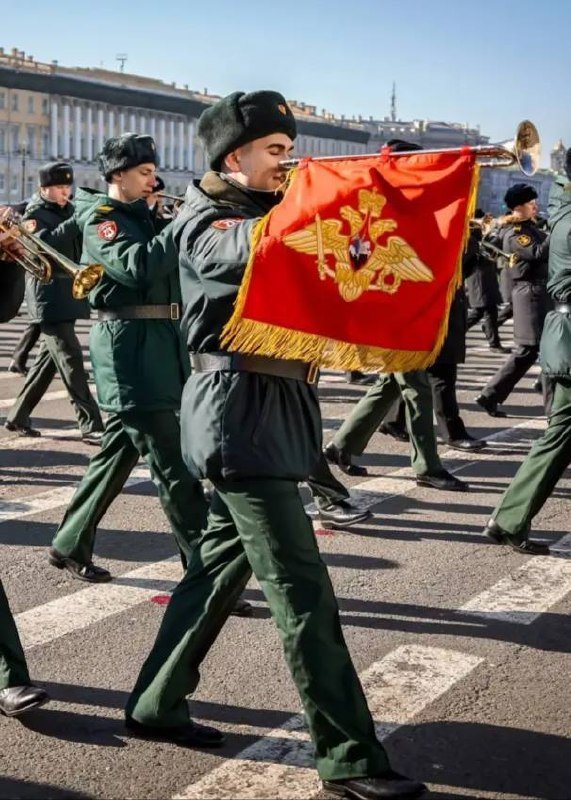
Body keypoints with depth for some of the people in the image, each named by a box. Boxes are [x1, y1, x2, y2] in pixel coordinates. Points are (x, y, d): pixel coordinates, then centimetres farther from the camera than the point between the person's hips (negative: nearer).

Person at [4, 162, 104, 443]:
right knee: (71, 361, -12)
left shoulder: (68, 210, 15)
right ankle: (90, 425, -14)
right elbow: (46, 243, -25)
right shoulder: (34, 214, -6)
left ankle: (18, 416, 25)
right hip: (49, 296, -8)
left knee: (49, 358, 13)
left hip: (69, 293, 8)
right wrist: (78, 222, -34)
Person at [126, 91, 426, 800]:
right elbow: (254, 249, -30)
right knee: (300, 586, -9)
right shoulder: (206, 222, -6)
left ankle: (155, 705, 27)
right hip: (240, 410, -9)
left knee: (221, 561, 15)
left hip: (272, 407, 9)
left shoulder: (264, 212, 19)